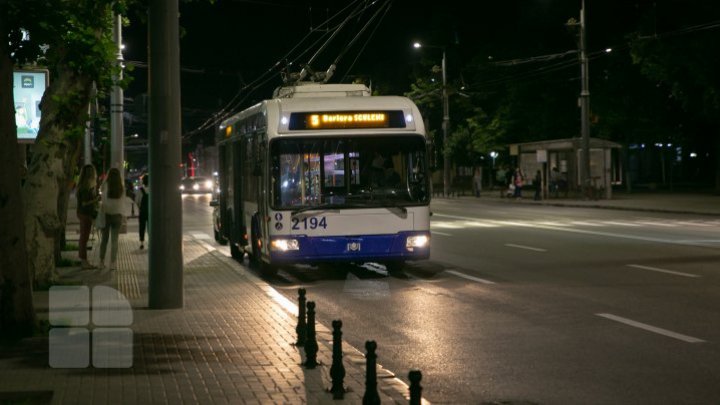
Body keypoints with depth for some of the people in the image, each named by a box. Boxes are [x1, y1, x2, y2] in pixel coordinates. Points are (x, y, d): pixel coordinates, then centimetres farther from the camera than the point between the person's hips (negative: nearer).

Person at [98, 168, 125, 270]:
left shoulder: (105, 185, -10)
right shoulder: (122, 188, -3)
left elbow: (100, 190, 8)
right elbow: (123, 203, 2)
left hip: (106, 214, 0)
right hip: (117, 215, 0)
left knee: (104, 239, 9)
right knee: (114, 240, 4)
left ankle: (102, 262, 8)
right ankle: (113, 263, 2)